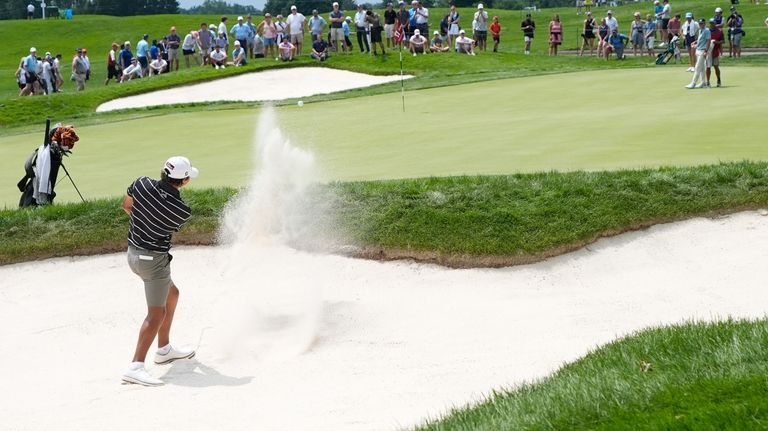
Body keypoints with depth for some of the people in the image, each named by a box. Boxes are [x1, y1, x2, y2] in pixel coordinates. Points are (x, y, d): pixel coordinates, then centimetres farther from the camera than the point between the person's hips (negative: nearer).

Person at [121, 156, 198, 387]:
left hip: (134, 253, 8)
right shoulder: (183, 210, -18)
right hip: (154, 259, -8)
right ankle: (136, 366, -20)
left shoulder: (141, 184, -7)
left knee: (171, 293, 25)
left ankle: (164, 349, 36)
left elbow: (126, 206, 10)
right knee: (157, 313, -8)